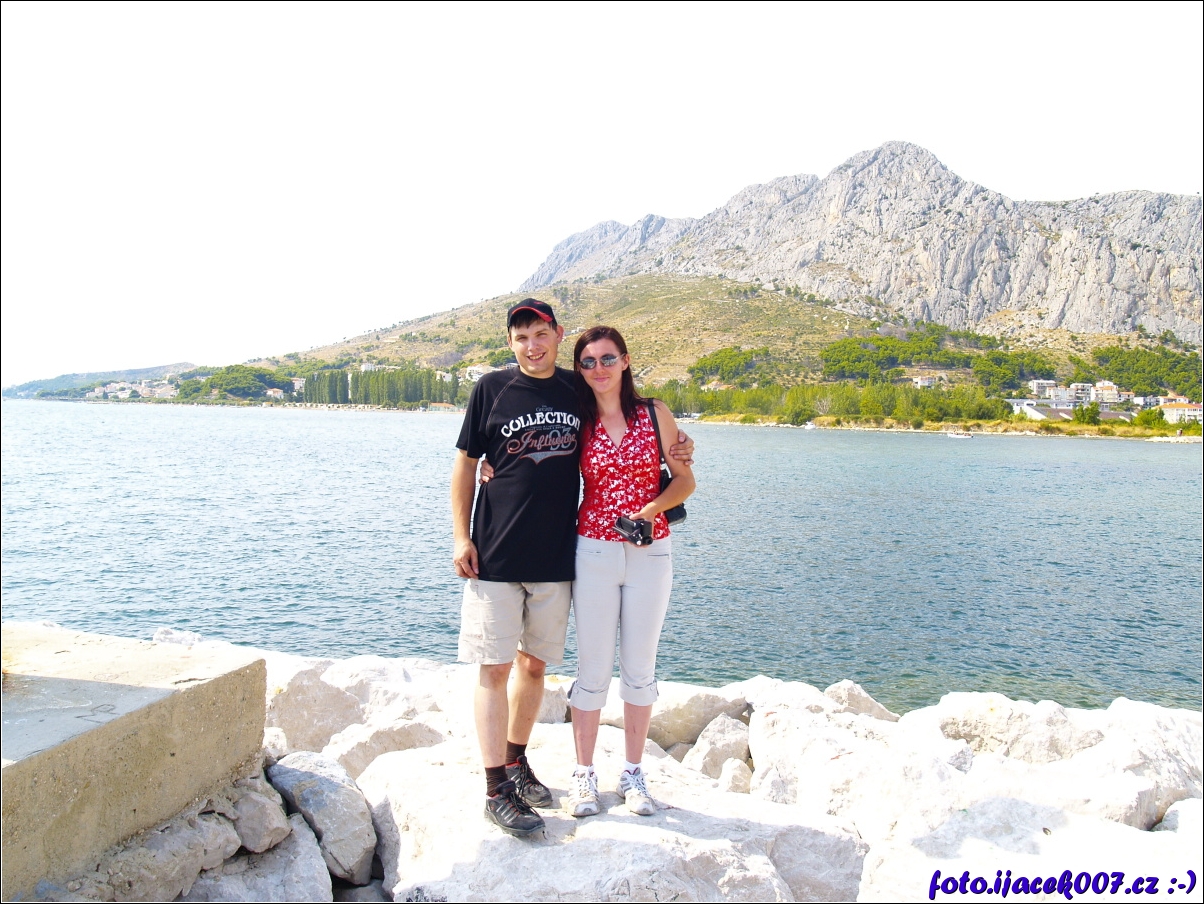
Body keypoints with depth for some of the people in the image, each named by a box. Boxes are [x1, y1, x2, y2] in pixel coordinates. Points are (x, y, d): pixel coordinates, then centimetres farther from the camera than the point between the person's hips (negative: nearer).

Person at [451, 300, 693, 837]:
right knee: (494, 668, -1)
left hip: (555, 556, 3)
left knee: (534, 662, 13)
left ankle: (516, 761, 32)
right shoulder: (492, 389, -1)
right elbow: (466, 464, 3)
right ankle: (497, 789, 10)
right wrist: (461, 536, -4)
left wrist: (672, 452, 3)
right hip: (495, 555, -3)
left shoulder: (579, 391, 6)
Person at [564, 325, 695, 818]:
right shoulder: (579, 422, 4)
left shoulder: (654, 413, 1)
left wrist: (651, 508, -14)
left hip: (649, 553, 0)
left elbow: (684, 480, 4)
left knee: (640, 667, 9)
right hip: (594, 552, 0)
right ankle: (583, 774, 20)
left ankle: (633, 773, 24)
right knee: (593, 668, 5)